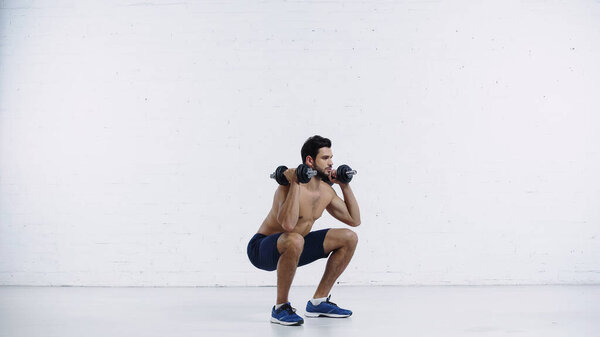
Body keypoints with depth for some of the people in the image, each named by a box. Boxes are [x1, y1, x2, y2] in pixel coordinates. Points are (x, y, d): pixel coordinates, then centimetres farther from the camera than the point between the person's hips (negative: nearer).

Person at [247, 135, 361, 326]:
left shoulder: (326, 191, 0)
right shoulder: (289, 186, -26)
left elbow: (354, 220, 8)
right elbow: (288, 224, -44)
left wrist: (345, 186, 3)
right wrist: (295, 184, -37)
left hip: (292, 248, 8)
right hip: (262, 249, -8)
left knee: (349, 238, 1)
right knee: (294, 240, -42)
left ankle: (318, 302, 6)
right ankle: (280, 308, -21)